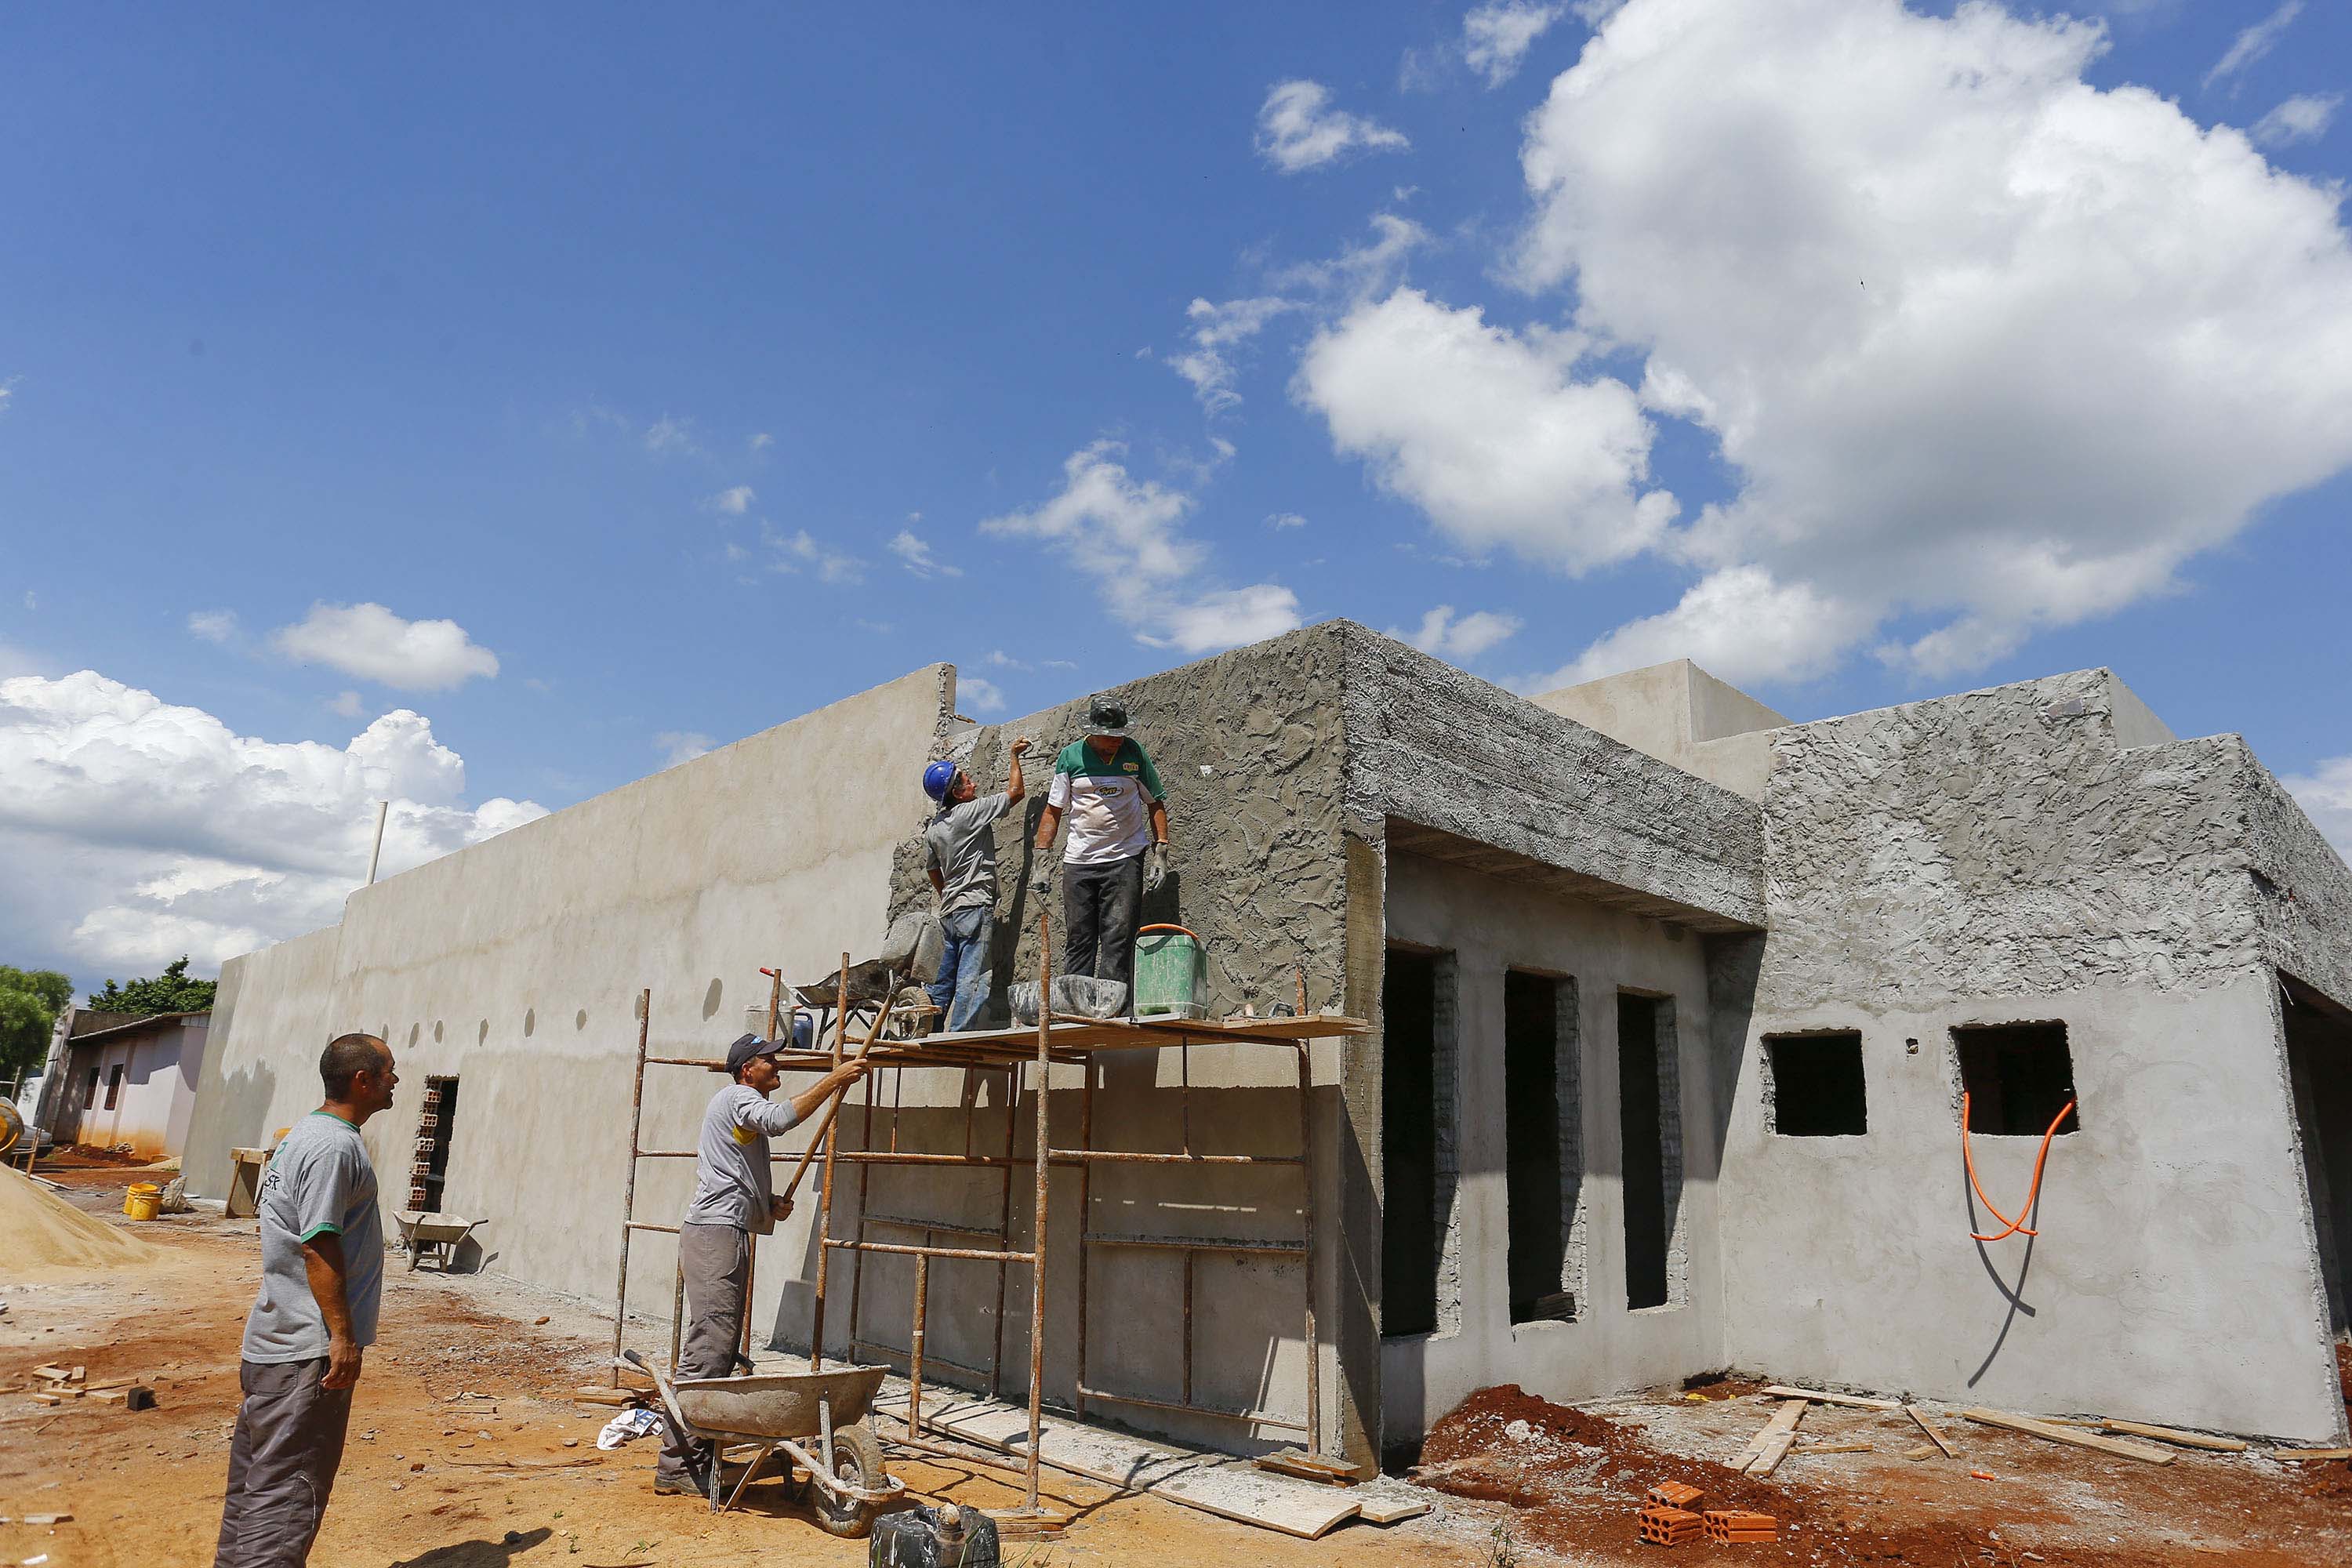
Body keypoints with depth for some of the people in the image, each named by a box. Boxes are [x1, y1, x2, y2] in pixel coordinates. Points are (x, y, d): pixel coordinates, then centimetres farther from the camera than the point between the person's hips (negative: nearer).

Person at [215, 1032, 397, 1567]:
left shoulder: (305, 1134, 13)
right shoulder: (335, 1147, -19)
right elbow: (319, 1245, -23)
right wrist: (342, 1334, -21)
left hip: (273, 1342, 10)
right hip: (309, 1349, -10)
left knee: (256, 1477, 18)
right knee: (288, 1486, -6)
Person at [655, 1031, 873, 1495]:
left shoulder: (744, 1105, 25)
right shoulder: (737, 1096, -7)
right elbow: (778, 1119, -30)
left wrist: (770, 1203, 14)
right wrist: (833, 1079, -27)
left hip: (728, 1235, 11)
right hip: (715, 1234, -11)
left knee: (722, 1350, 12)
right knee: (707, 1350, -11)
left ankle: (701, 1454, 17)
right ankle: (675, 1465, -8)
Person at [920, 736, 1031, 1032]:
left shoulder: (932, 829, 11)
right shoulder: (971, 812, -11)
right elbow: (1016, 791, -3)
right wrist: (1015, 756, 9)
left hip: (949, 910, 8)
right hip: (975, 908, -8)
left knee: (945, 978, 15)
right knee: (971, 979, -8)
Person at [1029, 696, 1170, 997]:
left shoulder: (1134, 753, 3)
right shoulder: (1070, 756, 3)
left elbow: (1155, 803, 11)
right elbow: (1053, 810, 8)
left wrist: (1160, 852, 0)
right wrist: (1041, 861, 1)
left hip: (1124, 859, -1)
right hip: (1078, 862, 1)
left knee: (1118, 939, -7)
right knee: (1077, 941, 4)